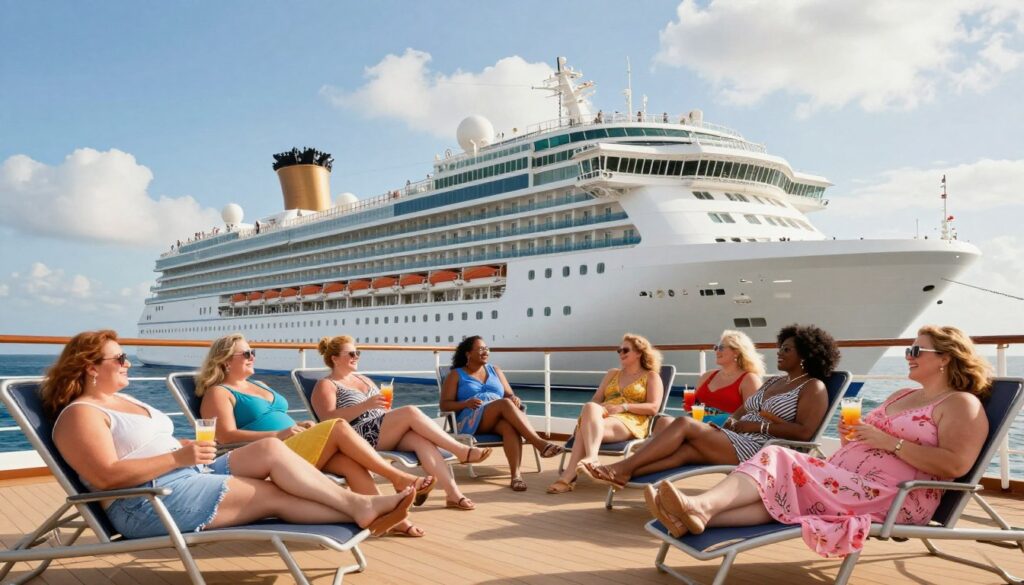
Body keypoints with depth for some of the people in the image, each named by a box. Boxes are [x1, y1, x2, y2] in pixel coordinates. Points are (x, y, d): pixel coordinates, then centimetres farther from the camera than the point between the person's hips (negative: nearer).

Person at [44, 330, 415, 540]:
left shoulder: (123, 399, 23)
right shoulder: (81, 414, -7)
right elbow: (107, 476, -19)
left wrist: (188, 448, 0)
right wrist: (178, 457, -21)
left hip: (189, 475, 9)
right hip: (149, 502, -8)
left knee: (270, 449, -12)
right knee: (272, 494, -17)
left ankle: (359, 505, -19)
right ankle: (361, 510, -14)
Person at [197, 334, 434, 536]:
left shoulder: (260, 386, 28)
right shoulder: (218, 393, 2)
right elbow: (226, 436, -12)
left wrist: (300, 426, 5)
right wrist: (278, 434, -20)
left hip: (295, 448, 8)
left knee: (349, 460, -22)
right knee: (338, 427, -23)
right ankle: (399, 478, -18)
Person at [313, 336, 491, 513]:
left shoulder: (364, 379, 28)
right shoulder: (326, 385, 6)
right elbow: (329, 419, -11)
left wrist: (385, 405, 0)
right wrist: (365, 405, -21)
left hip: (386, 434, 7)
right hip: (360, 437, -6)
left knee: (421, 439, -26)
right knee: (411, 412, -26)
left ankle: (453, 493, -36)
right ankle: (462, 451, -22)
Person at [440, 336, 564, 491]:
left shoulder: (495, 370, 25)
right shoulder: (456, 374, 13)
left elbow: (510, 395, 20)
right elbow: (444, 404, 4)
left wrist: (515, 399, -6)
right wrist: (466, 403, -16)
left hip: (499, 418, 4)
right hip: (471, 421, -3)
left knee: (510, 427, -37)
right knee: (505, 403, -34)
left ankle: (516, 475, -50)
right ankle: (540, 443, -43)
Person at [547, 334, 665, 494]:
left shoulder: (651, 376, 15)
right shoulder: (612, 374, 30)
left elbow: (653, 408, 0)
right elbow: (595, 400, 20)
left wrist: (623, 407, -13)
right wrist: (597, 408, -6)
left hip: (630, 423, -4)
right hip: (602, 418, 4)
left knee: (585, 429, -34)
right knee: (590, 407, -35)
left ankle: (568, 476, -46)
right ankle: (591, 458, -49)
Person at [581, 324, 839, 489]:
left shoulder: (813, 387, 2)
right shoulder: (772, 381, 25)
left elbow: (804, 432, -13)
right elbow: (741, 411, 22)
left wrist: (760, 425, -13)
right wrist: (731, 421, 0)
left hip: (758, 449, -7)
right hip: (735, 439, 7)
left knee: (685, 424, -21)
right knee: (687, 449, -23)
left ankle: (622, 468, -20)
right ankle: (623, 472, -36)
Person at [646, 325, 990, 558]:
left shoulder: (961, 404, 0)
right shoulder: (901, 396, 25)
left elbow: (955, 464, -17)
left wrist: (890, 442, -17)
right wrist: (852, 436, 6)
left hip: (891, 496, -8)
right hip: (846, 481, 8)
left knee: (782, 467, -25)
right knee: (776, 483, -20)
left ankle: (701, 509, -40)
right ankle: (700, 510, -41)